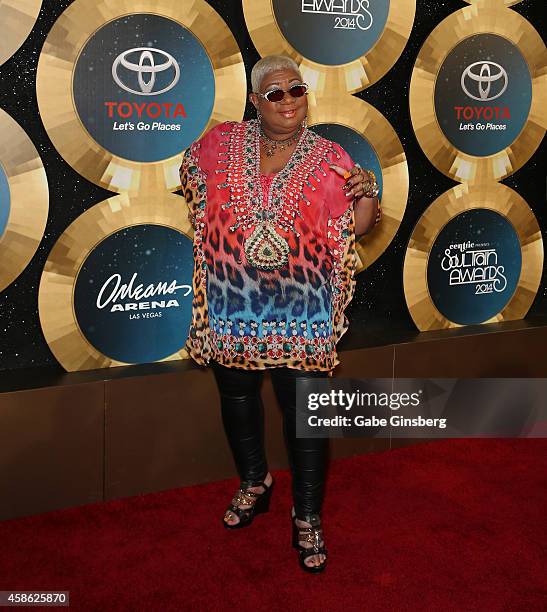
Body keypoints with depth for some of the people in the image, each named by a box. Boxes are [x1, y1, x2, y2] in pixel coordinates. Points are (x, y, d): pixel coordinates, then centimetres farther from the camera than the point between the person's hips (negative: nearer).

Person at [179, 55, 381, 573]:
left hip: (301, 314, -2)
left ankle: (307, 516, 20)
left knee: (305, 412, 3)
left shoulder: (328, 158, -1)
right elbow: (191, 178, 22)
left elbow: (354, 228, -4)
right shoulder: (221, 142, 3)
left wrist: (367, 194, -20)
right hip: (231, 307, 3)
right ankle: (253, 482, 43)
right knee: (237, 398, 18)